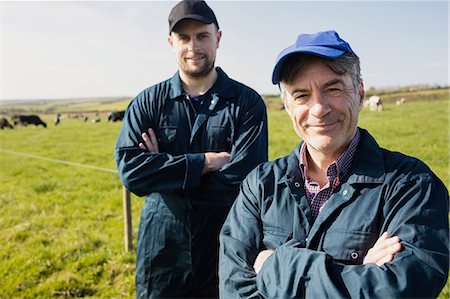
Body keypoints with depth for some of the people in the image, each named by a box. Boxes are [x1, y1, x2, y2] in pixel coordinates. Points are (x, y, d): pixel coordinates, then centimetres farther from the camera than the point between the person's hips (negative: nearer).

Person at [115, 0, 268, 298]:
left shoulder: (247, 102, -7)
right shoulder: (148, 102, 0)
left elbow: (244, 180, -18)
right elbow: (130, 170, -14)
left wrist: (163, 169, -14)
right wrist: (206, 162, -18)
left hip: (227, 252, -1)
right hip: (162, 251, 2)